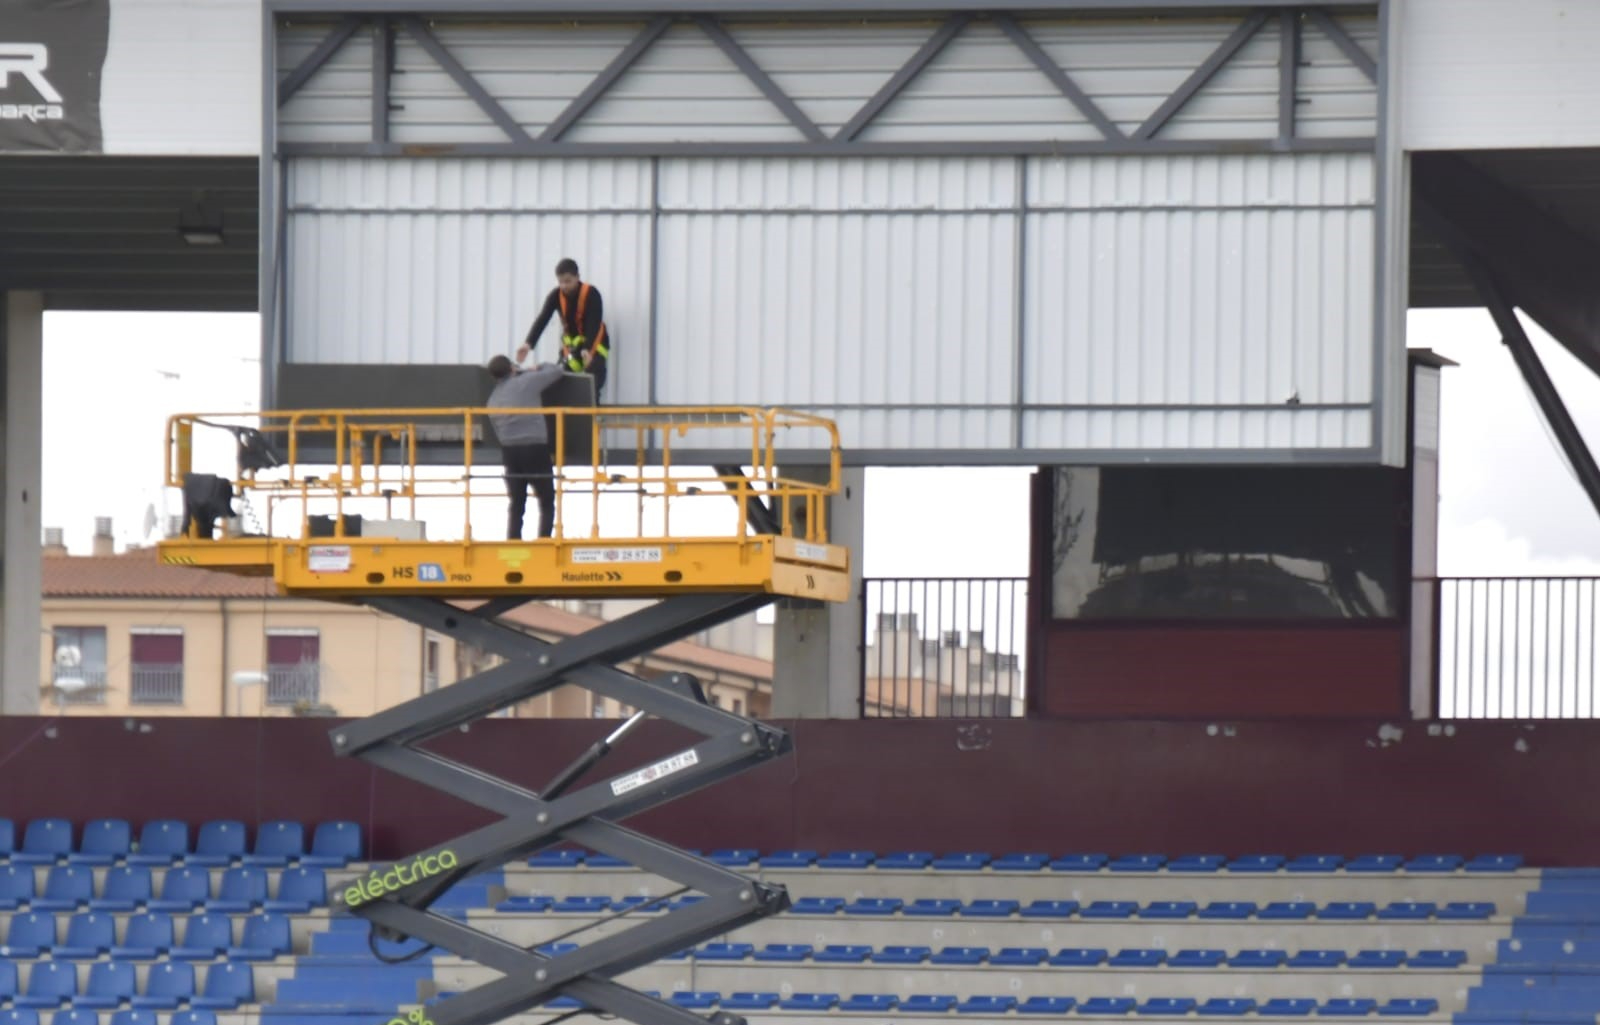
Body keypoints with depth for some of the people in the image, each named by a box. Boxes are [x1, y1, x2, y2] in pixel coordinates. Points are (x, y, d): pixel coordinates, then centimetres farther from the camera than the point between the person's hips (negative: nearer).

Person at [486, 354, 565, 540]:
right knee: (547, 502, 5)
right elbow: (556, 371, 5)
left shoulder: (493, 399, 13)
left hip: (509, 450, 5)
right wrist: (540, 367, 24)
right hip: (535, 448, -5)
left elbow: (497, 429, 13)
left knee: (517, 504, 12)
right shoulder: (527, 382, -4)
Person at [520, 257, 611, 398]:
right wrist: (529, 343, -36)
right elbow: (542, 320, -21)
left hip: (594, 343, -4)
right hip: (571, 343, 4)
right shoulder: (555, 295, -12)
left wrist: (587, 349, -46)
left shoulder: (591, 294, -23)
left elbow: (595, 324, -30)